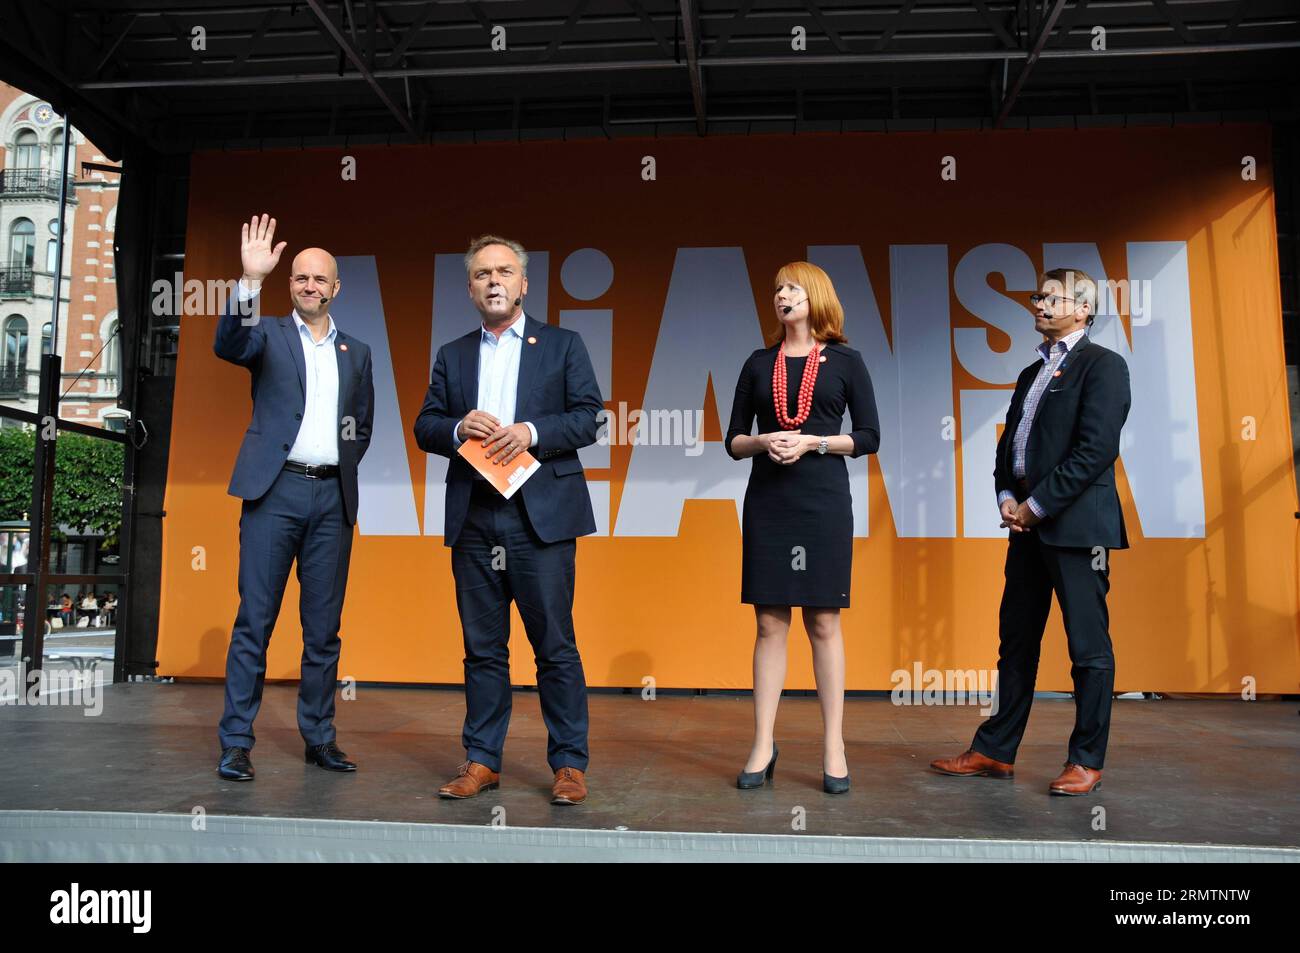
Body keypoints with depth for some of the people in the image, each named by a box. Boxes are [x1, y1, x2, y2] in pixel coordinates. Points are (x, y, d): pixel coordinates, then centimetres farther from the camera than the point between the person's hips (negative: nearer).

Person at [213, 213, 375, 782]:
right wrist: (251, 281, -28)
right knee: (254, 620, -2)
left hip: (333, 497, 3)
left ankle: (319, 739, 17)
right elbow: (228, 345, -16)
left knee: (324, 626, 7)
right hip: (276, 489, -3)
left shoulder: (356, 352, 17)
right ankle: (236, 742, 6)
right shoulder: (269, 335, 7)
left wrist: (340, 466, 8)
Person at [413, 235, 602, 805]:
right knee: (482, 646, 9)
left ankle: (569, 764, 9)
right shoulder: (452, 355, 17)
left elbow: (588, 417, 0)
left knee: (556, 645, -1)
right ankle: (482, 760, 19)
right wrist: (459, 427, -10)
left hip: (542, 515, -3)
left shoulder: (562, 345, 9)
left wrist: (531, 432, -14)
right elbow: (425, 427, 11)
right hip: (473, 517, 3)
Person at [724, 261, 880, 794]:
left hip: (824, 503, -2)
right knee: (769, 623, 3)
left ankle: (833, 746, 11)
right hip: (767, 502, 2)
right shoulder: (759, 364, 10)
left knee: (823, 622, 2)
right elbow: (733, 440, 10)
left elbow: (869, 437, 1)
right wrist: (763, 442, -11)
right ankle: (763, 746, 9)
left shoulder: (845, 361, 5)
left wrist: (813, 441, -12)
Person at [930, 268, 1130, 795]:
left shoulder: (1103, 365, -4)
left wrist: (1037, 504, -14)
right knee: (1015, 641, 11)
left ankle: (1087, 760, 12)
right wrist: (1006, 496, 1)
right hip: (1028, 523, 8)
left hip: (1076, 523, -8)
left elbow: (1096, 449, -14)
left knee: (1088, 647, 1)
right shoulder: (1032, 373, 21)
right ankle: (994, 751, 19)